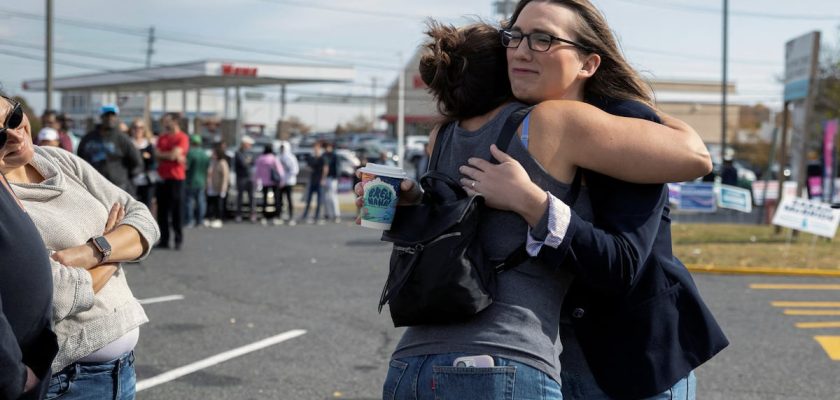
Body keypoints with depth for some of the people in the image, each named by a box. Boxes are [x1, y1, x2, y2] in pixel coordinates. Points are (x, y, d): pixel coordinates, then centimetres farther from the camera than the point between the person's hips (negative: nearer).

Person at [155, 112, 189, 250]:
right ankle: (164, 240, 11)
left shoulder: (182, 138, -4)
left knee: (177, 209, -2)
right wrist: (172, 156, -7)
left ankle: (179, 239, 6)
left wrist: (162, 155, 2)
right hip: (162, 177, 6)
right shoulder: (162, 138, 14)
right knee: (162, 209, 6)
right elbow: (157, 155, 5)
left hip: (176, 178, -6)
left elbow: (174, 154, -13)